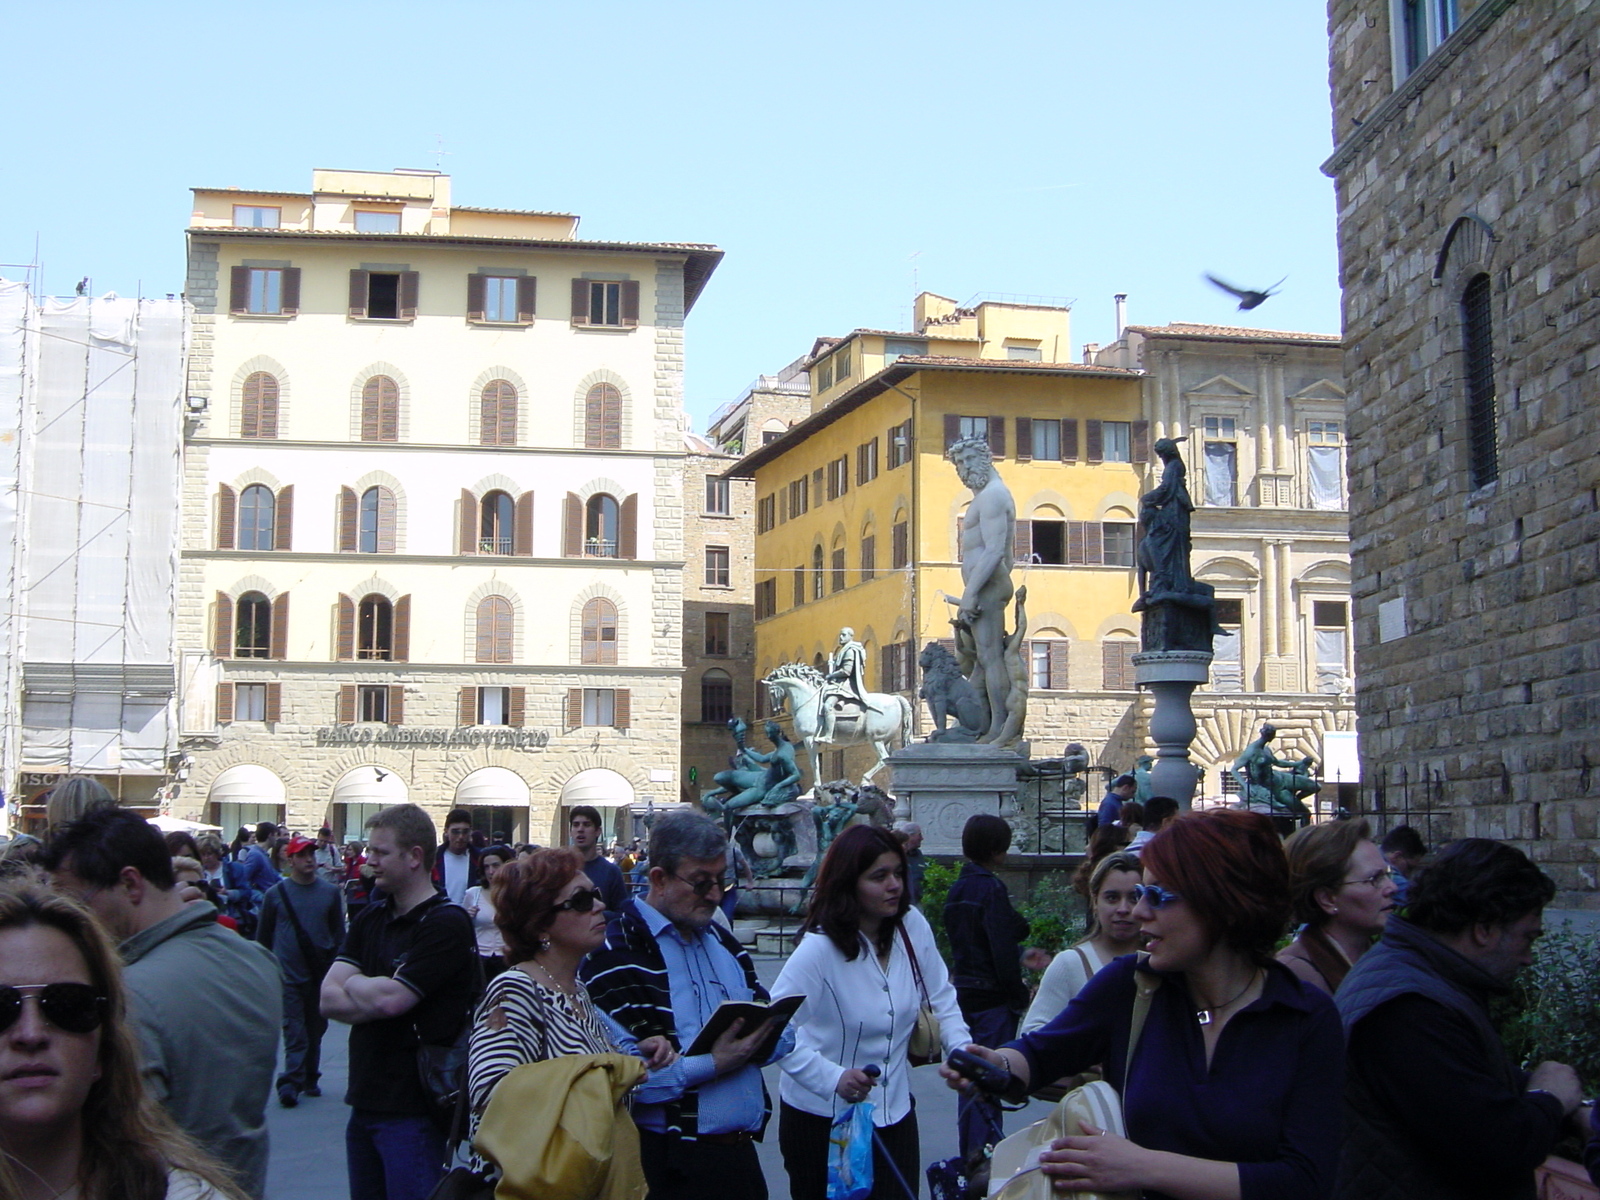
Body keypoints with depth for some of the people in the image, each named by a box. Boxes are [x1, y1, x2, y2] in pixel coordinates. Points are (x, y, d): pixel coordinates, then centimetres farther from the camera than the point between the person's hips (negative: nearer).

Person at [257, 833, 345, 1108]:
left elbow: (338, 932, 8)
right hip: (289, 975, -2)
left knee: (315, 1031, 10)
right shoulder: (276, 893, 0)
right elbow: (263, 934, 6)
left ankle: (310, 1080, 21)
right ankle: (291, 1082, -9)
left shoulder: (330, 893, 4)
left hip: (320, 975, 2)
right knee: (294, 1033, -8)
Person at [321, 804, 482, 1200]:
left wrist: (354, 985, -3)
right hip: (365, 1101, 8)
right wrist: (373, 993, -15)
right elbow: (328, 1000, 1)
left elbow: (389, 1000, -23)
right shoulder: (370, 918, 11)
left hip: (412, 1109, -8)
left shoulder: (446, 923, -13)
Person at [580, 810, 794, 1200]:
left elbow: (783, 1033, 16)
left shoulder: (722, 941, 15)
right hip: (670, 1166, -7)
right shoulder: (618, 956, -12)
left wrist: (750, 1044, -6)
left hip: (741, 1155, 7)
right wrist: (711, 1064, -23)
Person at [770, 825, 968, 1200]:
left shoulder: (913, 926, -3)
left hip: (895, 1111, 5)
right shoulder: (819, 948, -19)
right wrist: (833, 1078, -32)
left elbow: (942, 998, 7)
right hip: (823, 1120, -5)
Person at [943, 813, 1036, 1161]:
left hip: (964, 994, 9)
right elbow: (1003, 950, -19)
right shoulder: (991, 889, -17)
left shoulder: (957, 888, 10)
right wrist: (1020, 997, -11)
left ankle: (969, 1159, 24)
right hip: (991, 997, -9)